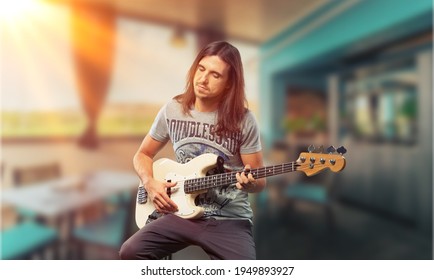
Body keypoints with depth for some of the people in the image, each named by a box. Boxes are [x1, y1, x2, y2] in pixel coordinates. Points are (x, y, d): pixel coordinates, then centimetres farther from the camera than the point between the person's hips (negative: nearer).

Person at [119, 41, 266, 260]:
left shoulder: (243, 120, -8)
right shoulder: (172, 110, 0)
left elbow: (260, 182, -1)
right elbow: (143, 155, 13)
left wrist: (249, 182, -24)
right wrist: (150, 183, -6)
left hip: (229, 219, -1)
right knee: (131, 252, -17)